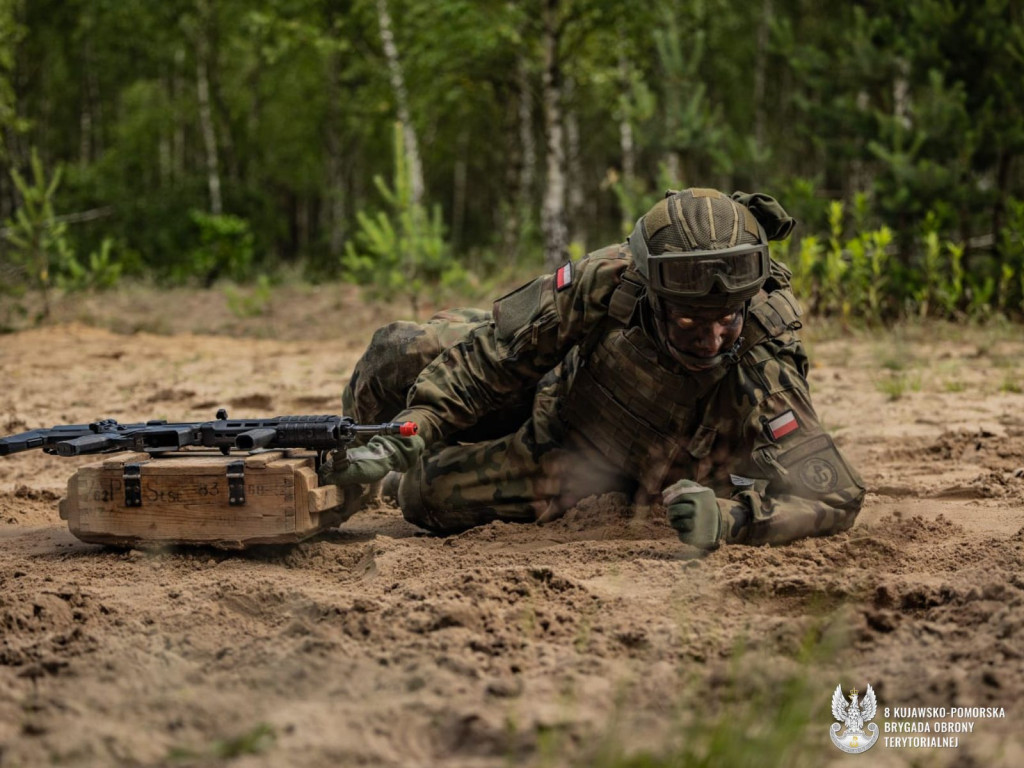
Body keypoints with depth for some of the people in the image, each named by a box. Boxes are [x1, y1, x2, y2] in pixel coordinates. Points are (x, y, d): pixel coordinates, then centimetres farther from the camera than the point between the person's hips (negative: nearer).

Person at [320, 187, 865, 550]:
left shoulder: (763, 373, -42)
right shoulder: (610, 281, -35)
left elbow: (834, 496, -40)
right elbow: (495, 355, -22)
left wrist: (728, 517, -57)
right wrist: (407, 435, -28)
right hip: (556, 384, 2)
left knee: (428, 496, -8)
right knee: (404, 357, -2)